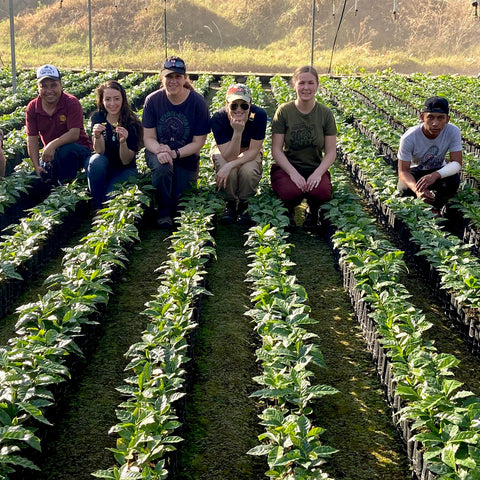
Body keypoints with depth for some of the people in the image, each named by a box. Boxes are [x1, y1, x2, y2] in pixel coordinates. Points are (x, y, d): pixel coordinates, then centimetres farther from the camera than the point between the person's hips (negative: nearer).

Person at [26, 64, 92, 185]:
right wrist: (37, 167, -18)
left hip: (79, 150, -4)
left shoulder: (72, 103, -15)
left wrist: (53, 145, -41)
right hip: (52, 154, 4)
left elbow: (74, 134, -25)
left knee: (66, 150, -37)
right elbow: (32, 139, -6)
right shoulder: (32, 107, -3)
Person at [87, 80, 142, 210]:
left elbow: (126, 161, -16)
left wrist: (123, 141, -36)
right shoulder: (97, 117, -9)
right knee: (96, 160, -32)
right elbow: (99, 151, -16)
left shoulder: (132, 123, -15)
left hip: (124, 170, -2)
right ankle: (97, 208, -18)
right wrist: (97, 136, -37)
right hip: (103, 168, 2)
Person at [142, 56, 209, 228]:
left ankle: (173, 210, 33)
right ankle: (163, 211, -11)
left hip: (186, 157, 0)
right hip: (158, 152, 0)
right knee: (162, 166, -36)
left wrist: (175, 153, -27)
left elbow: (198, 142, -12)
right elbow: (149, 138, -9)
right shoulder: (153, 100, -11)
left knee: (180, 204, -8)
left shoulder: (197, 102, -14)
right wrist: (159, 151, -32)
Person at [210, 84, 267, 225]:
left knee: (248, 170, -33)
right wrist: (237, 132, -47)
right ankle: (230, 204, -2)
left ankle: (243, 205, -4)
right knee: (229, 172, -33)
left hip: (249, 151, 0)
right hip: (224, 149, 0)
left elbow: (253, 150, -23)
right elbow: (229, 156, -32)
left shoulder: (259, 115, -29)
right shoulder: (217, 119, -29)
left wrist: (230, 165, -37)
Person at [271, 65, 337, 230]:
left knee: (322, 192, -33)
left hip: (315, 168, 1)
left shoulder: (325, 113, 0)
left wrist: (317, 173, -20)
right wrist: (293, 173, -22)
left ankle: (313, 210, 7)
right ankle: (288, 209, 5)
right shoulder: (284, 112, -5)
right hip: (287, 167, -1)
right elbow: (276, 150, -6)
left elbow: (331, 152, 0)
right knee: (291, 192, -35)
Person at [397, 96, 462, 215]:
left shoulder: (453, 132, -25)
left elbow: (457, 163, -27)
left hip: (438, 170, 2)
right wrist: (416, 189, -49)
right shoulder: (409, 138, -30)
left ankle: (437, 206, 1)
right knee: (405, 190, -32)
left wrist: (435, 175, -49)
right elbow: (403, 170, -27)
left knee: (453, 180, -31)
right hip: (415, 171, -1)